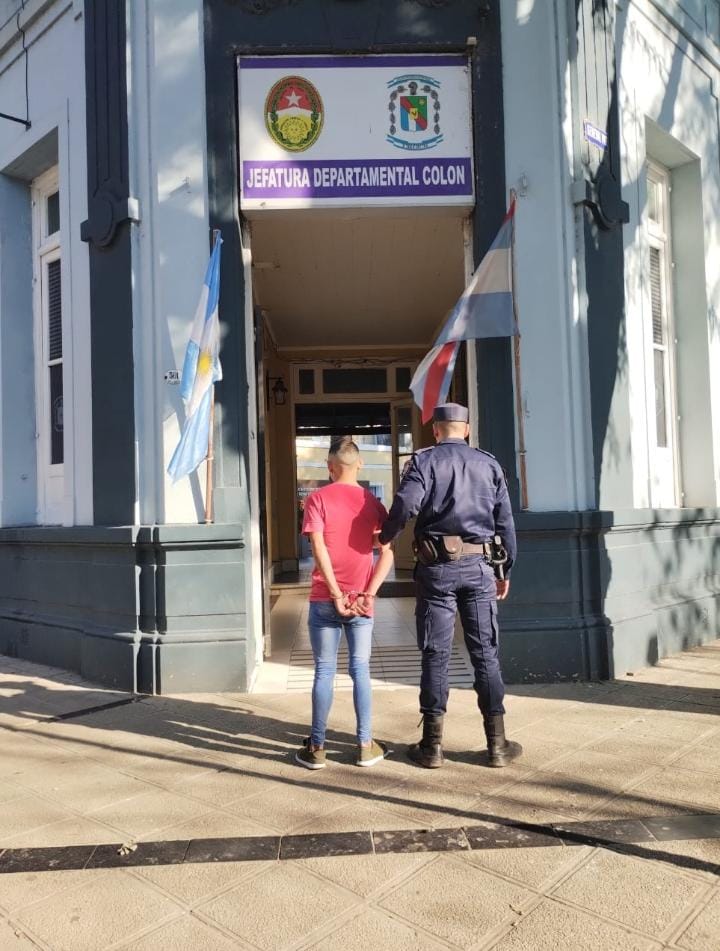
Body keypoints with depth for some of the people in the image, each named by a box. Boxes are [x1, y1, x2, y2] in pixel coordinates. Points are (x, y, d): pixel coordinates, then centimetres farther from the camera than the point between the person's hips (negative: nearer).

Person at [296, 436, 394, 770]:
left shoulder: (318, 499, -5)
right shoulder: (372, 502, 3)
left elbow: (319, 550, -14)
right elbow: (387, 554, -4)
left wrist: (337, 596, -11)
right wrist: (368, 594, -7)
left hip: (324, 600, -2)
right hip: (361, 601, 2)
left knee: (324, 671, 7)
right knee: (361, 671, 11)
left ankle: (316, 748, 15)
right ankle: (366, 746, 16)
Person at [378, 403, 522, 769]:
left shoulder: (424, 460, 0)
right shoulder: (489, 463, 10)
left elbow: (405, 504, -17)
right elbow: (505, 521, 8)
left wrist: (384, 538, -1)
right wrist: (506, 571, 16)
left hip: (437, 565, -2)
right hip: (479, 566, 2)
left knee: (435, 654, 5)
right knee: (485, 653, 8)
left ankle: (432, 745, 12)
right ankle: (497, 744, 14)